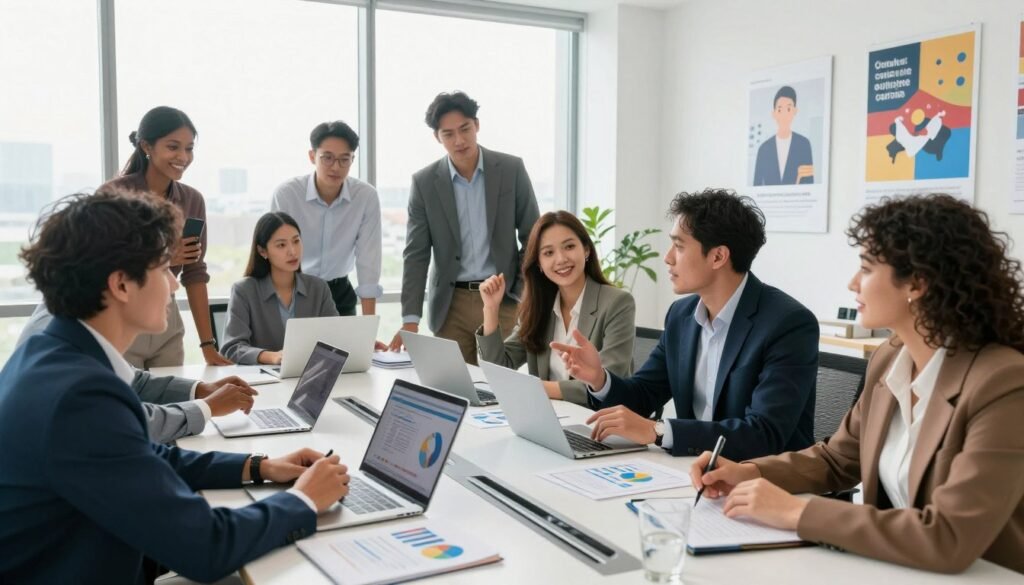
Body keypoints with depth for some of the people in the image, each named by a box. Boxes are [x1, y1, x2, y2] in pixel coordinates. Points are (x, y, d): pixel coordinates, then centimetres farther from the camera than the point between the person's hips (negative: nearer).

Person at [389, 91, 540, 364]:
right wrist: (411, 319, -12)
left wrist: (524, 294, -5)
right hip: (451, 304, 1)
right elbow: (416, 254, -3)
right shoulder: (425, 182, -2)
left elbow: (533, 238, 3)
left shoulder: (511, 169, -3)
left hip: (503, 299, 0)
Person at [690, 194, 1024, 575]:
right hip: (892, 569, 6)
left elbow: (948, 541, -27)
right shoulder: (889, 360, 1)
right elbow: (837, 458, 13)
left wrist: (796, 512, -24)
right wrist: (750, 473, -3)